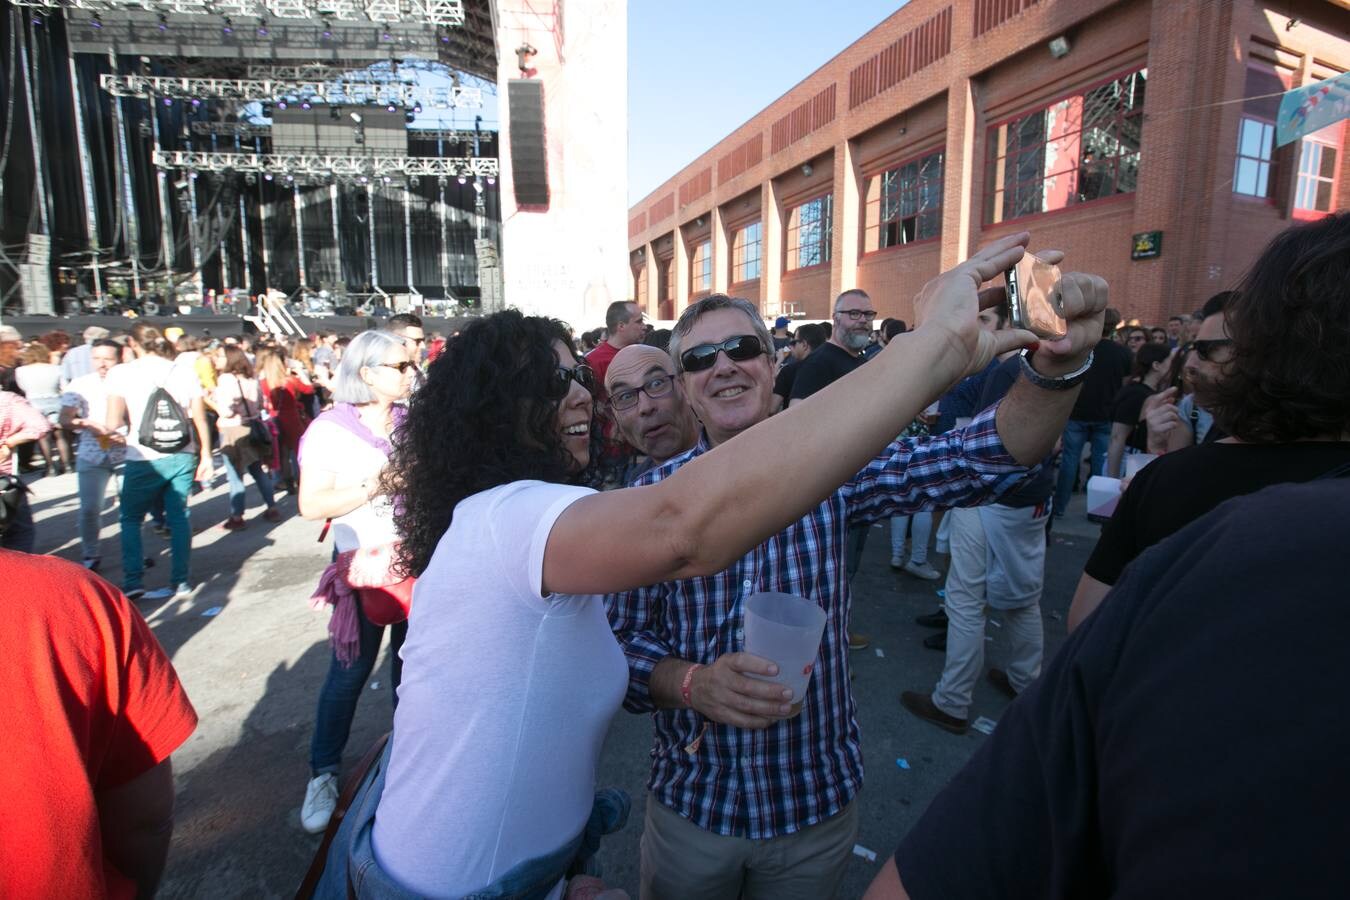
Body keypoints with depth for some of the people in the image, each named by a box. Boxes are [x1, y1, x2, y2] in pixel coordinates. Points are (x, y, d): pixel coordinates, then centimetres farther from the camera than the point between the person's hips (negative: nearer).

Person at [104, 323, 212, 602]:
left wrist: (122, 435, 10)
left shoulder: (122, 373, -6)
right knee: (179, 518, 10)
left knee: (131, 520, 14)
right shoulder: (184, 373, 2)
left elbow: (113, 423, -11)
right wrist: (206, 456, 10)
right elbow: (200, 420, 3)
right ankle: (181, 582, 13)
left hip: (144, 459, -3)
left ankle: (132, 583, 11)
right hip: (183, 456, 3)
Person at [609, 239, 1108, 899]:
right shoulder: (653, 496, -11)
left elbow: (985, 458, -20)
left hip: (818, 804, 1)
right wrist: (691, 682, -28)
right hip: (691, 802, 0)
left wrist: (1058, 362, -37)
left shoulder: (830, 471, -10)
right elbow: (621, 639, -9)